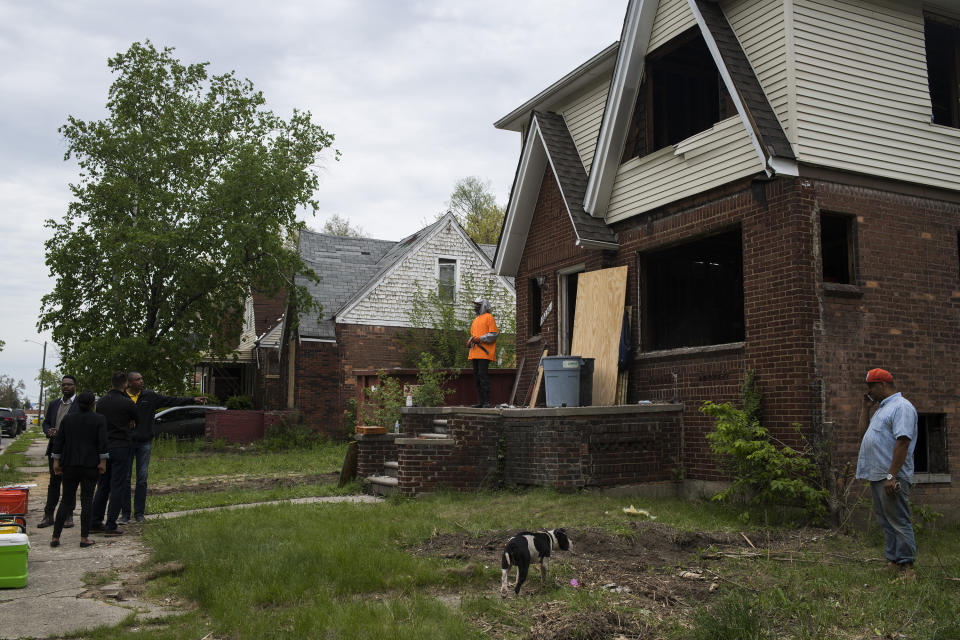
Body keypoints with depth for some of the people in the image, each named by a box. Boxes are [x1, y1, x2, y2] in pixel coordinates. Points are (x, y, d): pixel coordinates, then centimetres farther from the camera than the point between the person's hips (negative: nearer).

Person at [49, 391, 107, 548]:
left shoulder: (68, 419, 7)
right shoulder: (99, 419, -4)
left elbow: (58, 441, 5)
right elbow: (102, 442, -11)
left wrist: (56, 462, 7)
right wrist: (102, 462, -6)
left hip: (70, 464, 3)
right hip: (90, 465, -3)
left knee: (67, 500, 10)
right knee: (87, 501, 2)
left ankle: (55, 537, 7)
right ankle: (84, 538, 1)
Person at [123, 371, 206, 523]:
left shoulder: (150, 396, 5)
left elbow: (170, 400, 5)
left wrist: (193, 400, -1)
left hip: (144, 442, 2)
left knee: (142, 479, 4)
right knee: (125, 478, 1)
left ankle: (139, 513, 12)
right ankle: (125, 514, 11)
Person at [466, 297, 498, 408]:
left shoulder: (489, 317, 0)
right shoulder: (476, 320, 24)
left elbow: (493, 335, -8)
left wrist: (480, 339, -17)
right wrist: (470, 340, 8)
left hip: (484, 353, -8)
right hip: (475, 353, 8)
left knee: (482, 374, -15)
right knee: (476, 375, 5)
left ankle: (487, 401, -14)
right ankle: (480, 401, 8)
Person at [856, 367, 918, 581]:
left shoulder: (901, 407, -12)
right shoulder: (881, 408, 20)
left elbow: (903, 442, -21)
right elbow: (864, 433, 28)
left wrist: (892, 476, -25)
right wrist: (865, 409, 17)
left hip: (892, 477, -10)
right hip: (877, 476, 10)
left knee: (898, 521, -6)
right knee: (886, 522, 14)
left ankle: (906, 567, -1)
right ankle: (892, 560, 22)